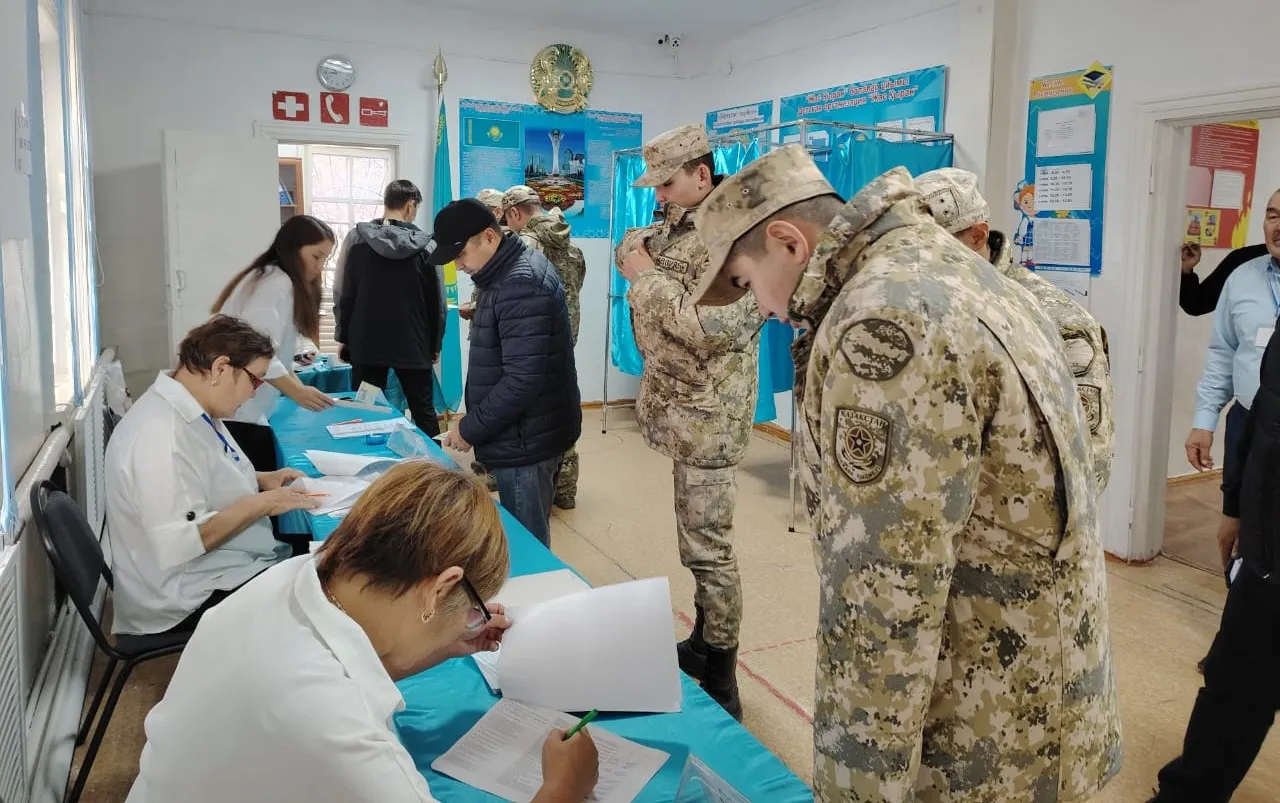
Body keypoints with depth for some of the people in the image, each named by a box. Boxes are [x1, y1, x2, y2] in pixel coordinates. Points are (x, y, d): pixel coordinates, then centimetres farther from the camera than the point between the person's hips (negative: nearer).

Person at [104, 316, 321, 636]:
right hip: (190, 598, -10)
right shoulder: (162, 434, -26)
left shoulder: (191, 410, 4)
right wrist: (261, 504, -23)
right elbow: (178, 543, -32)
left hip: (221, 572, 10)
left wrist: (260, 480, 6)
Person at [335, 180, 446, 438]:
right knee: (424, 412, 8)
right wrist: (435, 344, 8)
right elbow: (436, 300, -2)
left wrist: (344, 338, 8)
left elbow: (346, 294, 0)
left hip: (367, 343, 1)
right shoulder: (423, 244, -4)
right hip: (412, 345, -1)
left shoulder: (359, 238, -1)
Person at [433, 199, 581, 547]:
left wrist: (471, 429, -18)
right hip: (520, 434, 10)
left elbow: (523, 378, -26)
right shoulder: (510, 274, 13)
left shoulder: (521, 284, -20)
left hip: (524, 440, -10)